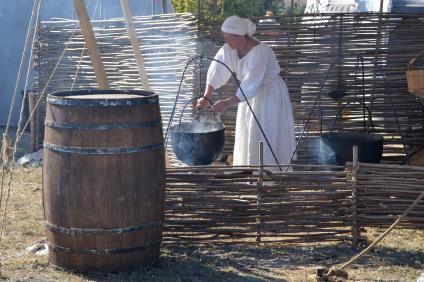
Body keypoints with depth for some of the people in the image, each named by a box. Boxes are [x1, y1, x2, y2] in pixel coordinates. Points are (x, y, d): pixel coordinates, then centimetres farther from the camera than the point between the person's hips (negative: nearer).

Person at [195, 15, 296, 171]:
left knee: (267, 139, -4)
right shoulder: (230, 48, -9)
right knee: (248, 135, 12)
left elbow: (251, 84, -34)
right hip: (249, 96, 8)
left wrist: (227, 103, -35)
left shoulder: (259, 52, -32)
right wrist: (206, 97, -18)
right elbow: (215, 72, -9)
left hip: (271, 96, -7)